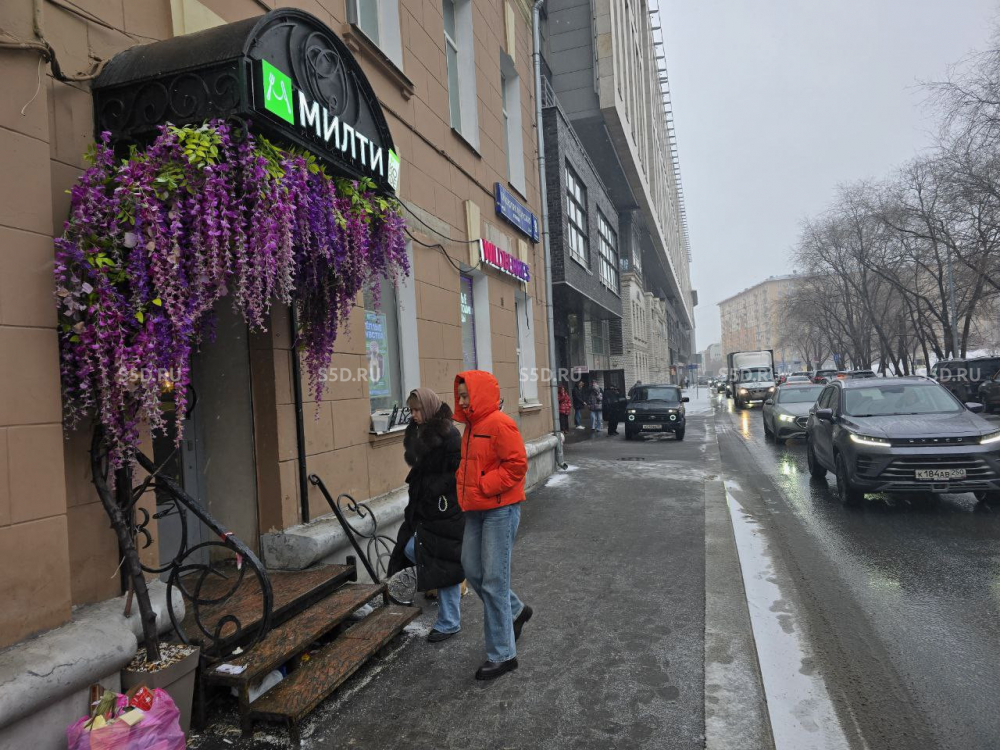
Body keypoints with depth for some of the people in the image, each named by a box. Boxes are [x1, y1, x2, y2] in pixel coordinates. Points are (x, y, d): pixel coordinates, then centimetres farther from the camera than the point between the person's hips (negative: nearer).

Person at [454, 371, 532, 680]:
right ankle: (515, 611, 38)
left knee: (494, 581, -4)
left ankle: (502, 655, 9)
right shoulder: (472, 426, 14)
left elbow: (517, 464, -20)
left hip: (500, 509, -9)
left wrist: (483, 487, -18)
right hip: (477, 510, 9)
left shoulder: (499, 424, -15)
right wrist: (466, 492, 9)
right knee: (471, 569, 14)